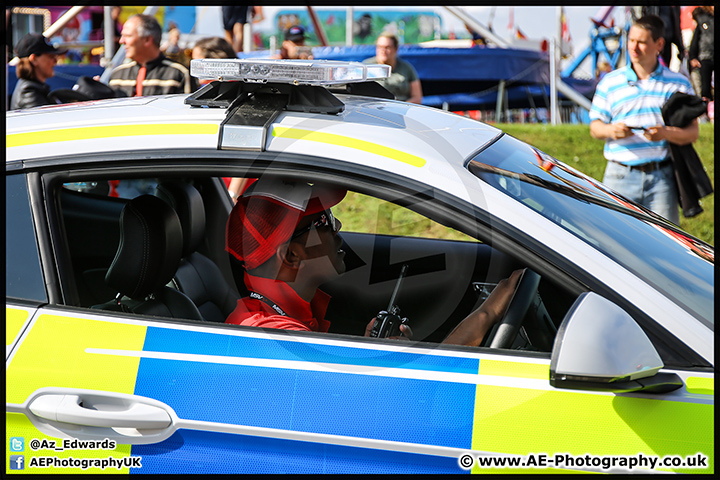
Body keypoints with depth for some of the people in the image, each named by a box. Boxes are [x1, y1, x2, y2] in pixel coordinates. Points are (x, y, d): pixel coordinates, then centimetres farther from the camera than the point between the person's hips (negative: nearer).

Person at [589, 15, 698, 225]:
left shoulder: (678, 84, 9)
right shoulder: (610, 82, 10)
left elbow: (692, 132, 6)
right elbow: (595, 127, 13)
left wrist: (666, 133, -15)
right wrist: (611, 130, -11)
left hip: (661, 178, 0)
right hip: (621, 177, 0)